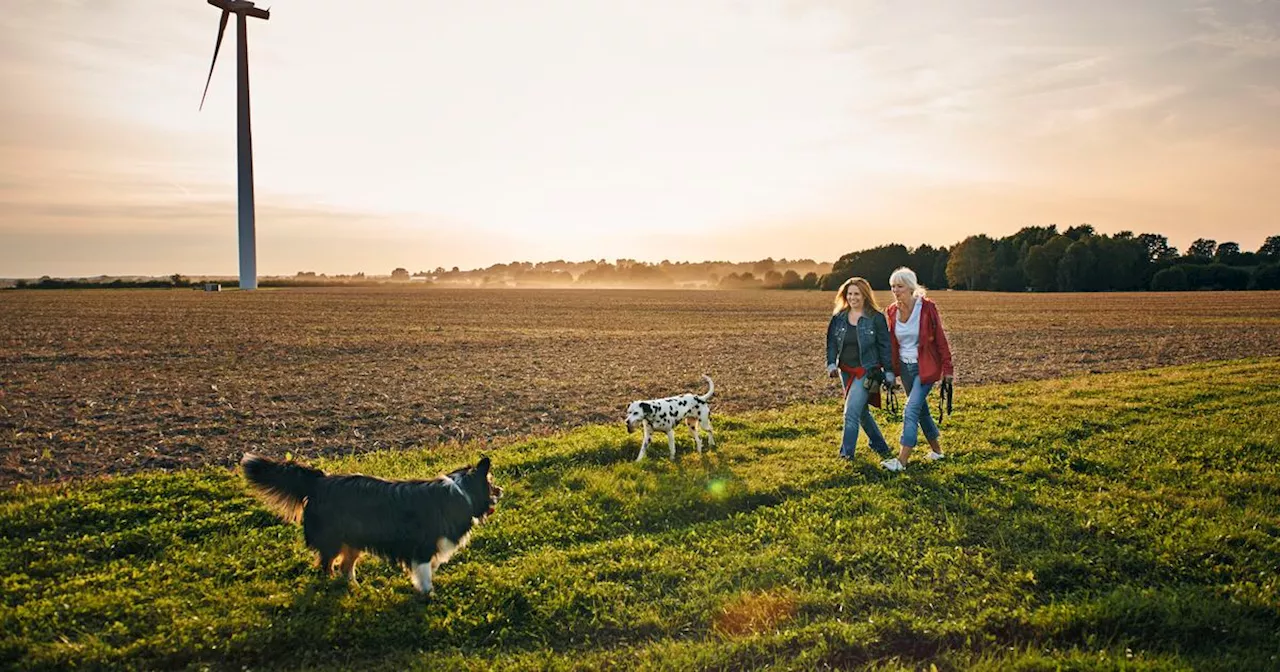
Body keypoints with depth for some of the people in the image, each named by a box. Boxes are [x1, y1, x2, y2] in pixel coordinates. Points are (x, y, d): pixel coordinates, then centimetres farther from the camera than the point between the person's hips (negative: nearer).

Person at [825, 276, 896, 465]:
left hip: (867, 372, -6)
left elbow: (884, 346, -4)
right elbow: (832, 342, 9)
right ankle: (881, 448, 32)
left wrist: (888, 372, -4)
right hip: (846, 372, 6)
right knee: (862, 413, 16)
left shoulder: (876, 318, -7)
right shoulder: (839, 317, 5)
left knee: (851, 413, -14)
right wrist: (831, 363, -6)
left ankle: (846, 454, -5)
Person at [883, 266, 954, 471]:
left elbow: (940, 339, -10)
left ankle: (902, 460, -13)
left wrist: (947, 368, -9)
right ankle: (936, 450, 34)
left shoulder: (927, 308, -15)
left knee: (911, 410, -14)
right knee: (921, 409, 17)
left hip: (925, 367, -6)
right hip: (905, 367, 6)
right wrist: (890, 370, 10)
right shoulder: (892, 311, 0)